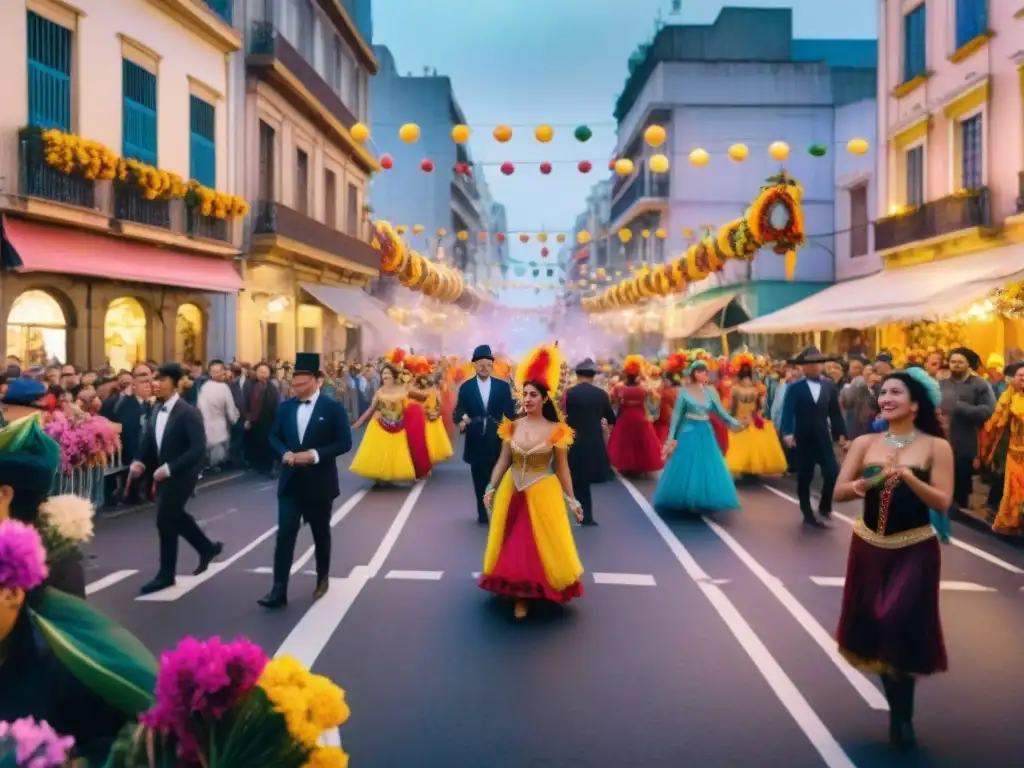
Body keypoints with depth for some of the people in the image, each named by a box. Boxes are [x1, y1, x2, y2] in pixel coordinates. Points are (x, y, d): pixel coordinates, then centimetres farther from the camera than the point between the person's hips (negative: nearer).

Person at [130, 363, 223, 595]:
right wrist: (141, 461, -5)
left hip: (180, 475, -8)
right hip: (164, 474, 8)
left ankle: (166, 574, 12)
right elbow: (151, 438, 13)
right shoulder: (158, 410, 3)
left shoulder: (187, 413, -21)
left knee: (165, 520, -4)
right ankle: (208, 548, 38)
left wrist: (169, 468, -29)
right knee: (175, 516, 18)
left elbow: (199, 448, -25)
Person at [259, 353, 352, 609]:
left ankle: (323, 579, 34)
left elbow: (344, 442, -10)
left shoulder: (333, 407, -8)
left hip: (319, 482, -2)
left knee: (320, 533, 14)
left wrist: (315, 454, -21)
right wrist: (285, 453, -10)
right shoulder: (286, 406, 4)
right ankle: (279, 590, -3)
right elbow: (274, 437, 11)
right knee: (285, 534, -5)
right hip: (291, 481, 3)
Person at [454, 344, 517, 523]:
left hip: (496, 440, -1)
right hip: (476, 440, 1)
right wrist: (462, 419, -27)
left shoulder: (502, 386, 3)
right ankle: (482, 513, 22)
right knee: (479, 479, 10)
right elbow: (459, 411, -4)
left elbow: (510, 412, 0)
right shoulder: (466, 387, 2)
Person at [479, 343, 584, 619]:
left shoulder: (556, 430, -9)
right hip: (512, 492, 3)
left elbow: (562, 469, -4)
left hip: (542, 494, -3)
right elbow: (503, 461, 3)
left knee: (544, 544, 6)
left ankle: (544, 589, 27)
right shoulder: (512, 426, -2)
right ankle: (520, 596, 24)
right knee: (513, 543, 10)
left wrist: (572, 500, -3)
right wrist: (490, 488, -3)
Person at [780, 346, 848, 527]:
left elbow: (835, 412, 9)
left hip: (823, 438, 2)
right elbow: (788, 412, -14)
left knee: (833, 473, -7)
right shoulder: (795, 388, -4)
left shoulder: (829, 386, 6)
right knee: (804, 478, 6)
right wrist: (787, 433, -27)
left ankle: (824, 507, 16)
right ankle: (808, 514, 19)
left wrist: (841, 434, 4)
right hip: (803, 439, -2)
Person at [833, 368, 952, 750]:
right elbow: (838, 492, -2)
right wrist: (859, 485, -23)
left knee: (902, 626, -6)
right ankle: (898, 709, 32)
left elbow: (942, 502, -14)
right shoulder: (864, 443, 0)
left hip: (915, 550, -3)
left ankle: (902, 715, 18)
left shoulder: (936, 446, -7)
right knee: (875, 627, 10)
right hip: (869, 547, 3)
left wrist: (907, 475, -27)